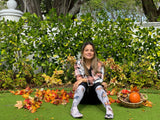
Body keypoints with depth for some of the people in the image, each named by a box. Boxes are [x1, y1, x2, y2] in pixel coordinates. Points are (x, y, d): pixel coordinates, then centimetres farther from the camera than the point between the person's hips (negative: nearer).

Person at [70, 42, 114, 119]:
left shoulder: (98, 64, 0)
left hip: (95, 94, 0)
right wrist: (92, 79, -19)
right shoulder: (78, 64, 2)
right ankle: (74, 108, -49)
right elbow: (79, 78, -10)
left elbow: (99, 79, -16)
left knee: (97, 84, -29)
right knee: (82, 84, -28)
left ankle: (108, 108, -49)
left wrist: (84, 79, -25)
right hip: (82, 96, 0)